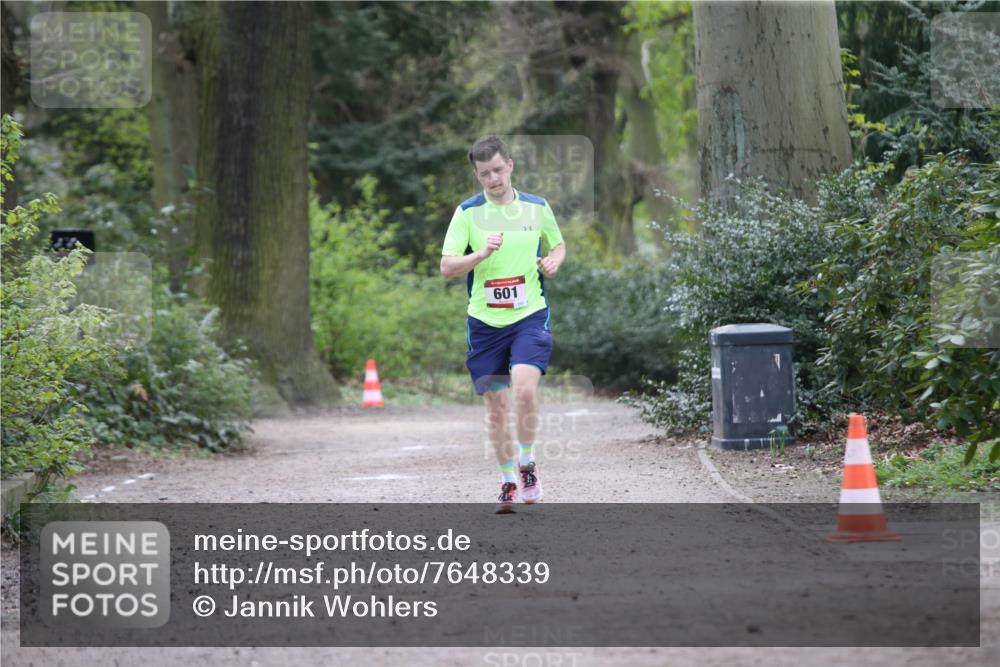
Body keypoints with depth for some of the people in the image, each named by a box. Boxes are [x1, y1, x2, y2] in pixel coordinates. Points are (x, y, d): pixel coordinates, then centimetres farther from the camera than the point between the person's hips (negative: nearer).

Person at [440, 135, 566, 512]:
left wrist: (554, 261, -1)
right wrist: (482, 253, -23)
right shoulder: (467, 213, -1)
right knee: (496, 406, 4)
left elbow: (558, 244, 22)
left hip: (530, 316, -1)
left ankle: (527, 463, 0)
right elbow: (447, 267, -7)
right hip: (485, 322, 1)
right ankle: (508, 481, 22)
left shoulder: (538, 208, 4)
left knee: (525, 388, -23)